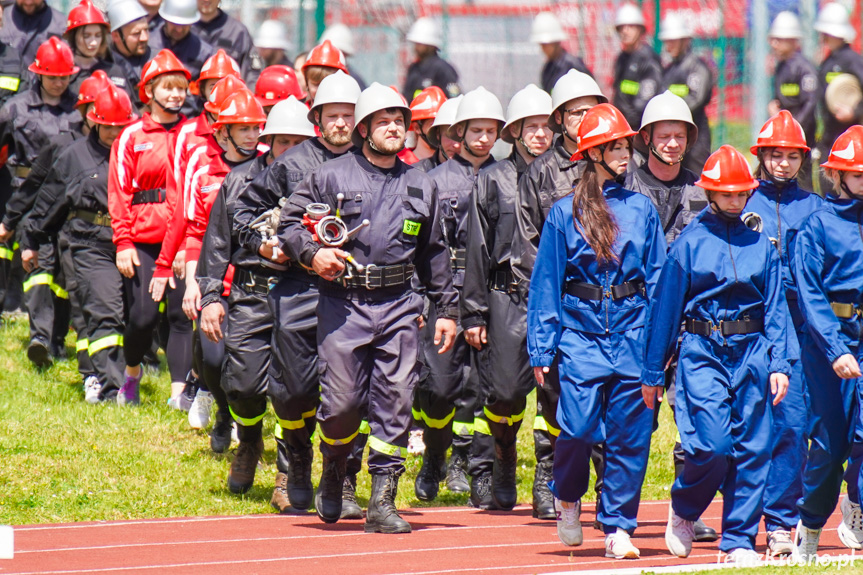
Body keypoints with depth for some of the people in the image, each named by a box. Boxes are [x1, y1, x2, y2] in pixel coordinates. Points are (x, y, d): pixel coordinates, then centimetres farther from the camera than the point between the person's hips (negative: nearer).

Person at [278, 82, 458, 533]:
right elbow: (289, 222, 6)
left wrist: (447, 309, 16)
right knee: (343, 402, -6)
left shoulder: (421, 187, 14)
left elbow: (435, 253, 20)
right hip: (343, 304, -3)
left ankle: (383, 501, 0)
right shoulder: (331, 177, 4)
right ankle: (334, 469, 25)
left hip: (399, 307, 3)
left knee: (395, 403, -4)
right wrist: (312, 254, -13)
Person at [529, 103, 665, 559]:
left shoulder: (641, 209, 9)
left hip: (633, 331, 2)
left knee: (629, 435, 1)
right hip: (581, 329, -2)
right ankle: (567, 497, 15)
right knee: (579, 426, -13)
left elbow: (658, 277, 10)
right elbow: (545, 282, 3)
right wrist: (541, 347, -2)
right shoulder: (565, 213, 2)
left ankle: (618, 526, 11)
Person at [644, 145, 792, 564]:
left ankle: (739, 541, 7)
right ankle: (683, 510, 13)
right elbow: (665, 307, 4)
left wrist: (779, 364, -1)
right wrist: (652, 372, 4)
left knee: (752, 450, 0)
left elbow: (775, 307, 10)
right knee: (713, 444, -15)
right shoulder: (689, 243, 2)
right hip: (703, 353, -3)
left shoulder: (760, 244, 10)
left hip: (752, 353, 3)